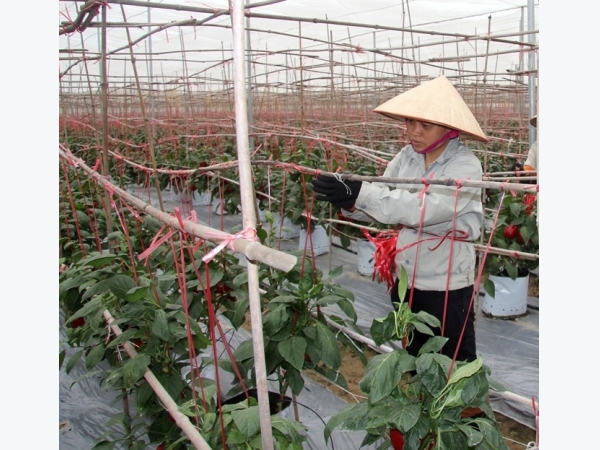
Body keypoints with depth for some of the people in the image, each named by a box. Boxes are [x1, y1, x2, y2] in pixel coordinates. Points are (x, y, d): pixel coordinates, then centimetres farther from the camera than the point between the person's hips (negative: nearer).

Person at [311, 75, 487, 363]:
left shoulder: (465, 165, -19)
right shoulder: (406, 157, -1)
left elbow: (425, 208, -34)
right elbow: (379, 201, -4)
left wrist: (360, 194, -41)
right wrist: (346, 199, -26)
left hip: (447, 284, -6)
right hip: (406, 278, 6)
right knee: (413, 356, 25)